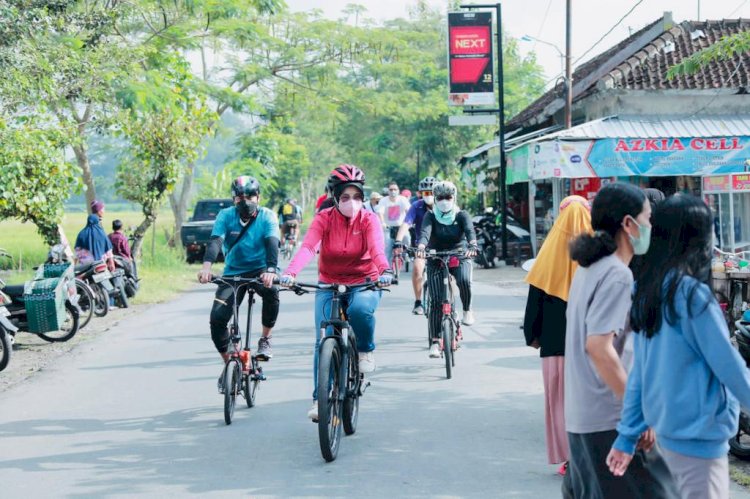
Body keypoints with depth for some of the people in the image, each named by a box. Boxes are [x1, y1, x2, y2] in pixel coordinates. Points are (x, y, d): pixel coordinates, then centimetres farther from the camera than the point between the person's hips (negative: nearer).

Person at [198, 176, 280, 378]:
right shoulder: (226, 215, -8)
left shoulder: (267, 216, -11)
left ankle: (265, 340, -13)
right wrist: (207, 265, -44)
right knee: (217, 319, -15)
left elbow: (272, 243, -26)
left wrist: (271, 269, -46)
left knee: (271, 290, -36)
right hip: (233, 272, 2)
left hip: (260, 270, -2)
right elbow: (215, 240, -23)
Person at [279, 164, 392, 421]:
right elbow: (307, 247, -24)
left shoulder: (369, 219, -9)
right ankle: (320, 399, 1)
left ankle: (365, 350, -4)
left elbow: (377, 249, -26)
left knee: (360, 309, -35)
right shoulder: (324, 219, -8)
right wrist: (290, 273, -43)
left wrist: (385, 271, -48)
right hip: (329, 285, 1)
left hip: (364, 283, -1)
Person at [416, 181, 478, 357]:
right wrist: (421, 247, -47)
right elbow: (425, 232, -25)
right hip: (436, 259, 0)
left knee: (464, 280, -33)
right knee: (436, 301, -10)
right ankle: (435, 342, -5)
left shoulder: (461, 215, -5)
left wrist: (472, 246, -46)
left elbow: (470, 230, -24)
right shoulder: (430, 216, -6)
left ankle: (467, 310, -5)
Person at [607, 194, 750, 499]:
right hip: (698, 435, -8)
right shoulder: (692, 293, -18)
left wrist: (627, 436, 9)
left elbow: (639, 371, 7)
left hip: (665, 427, 8)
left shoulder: (646, 293, 5)